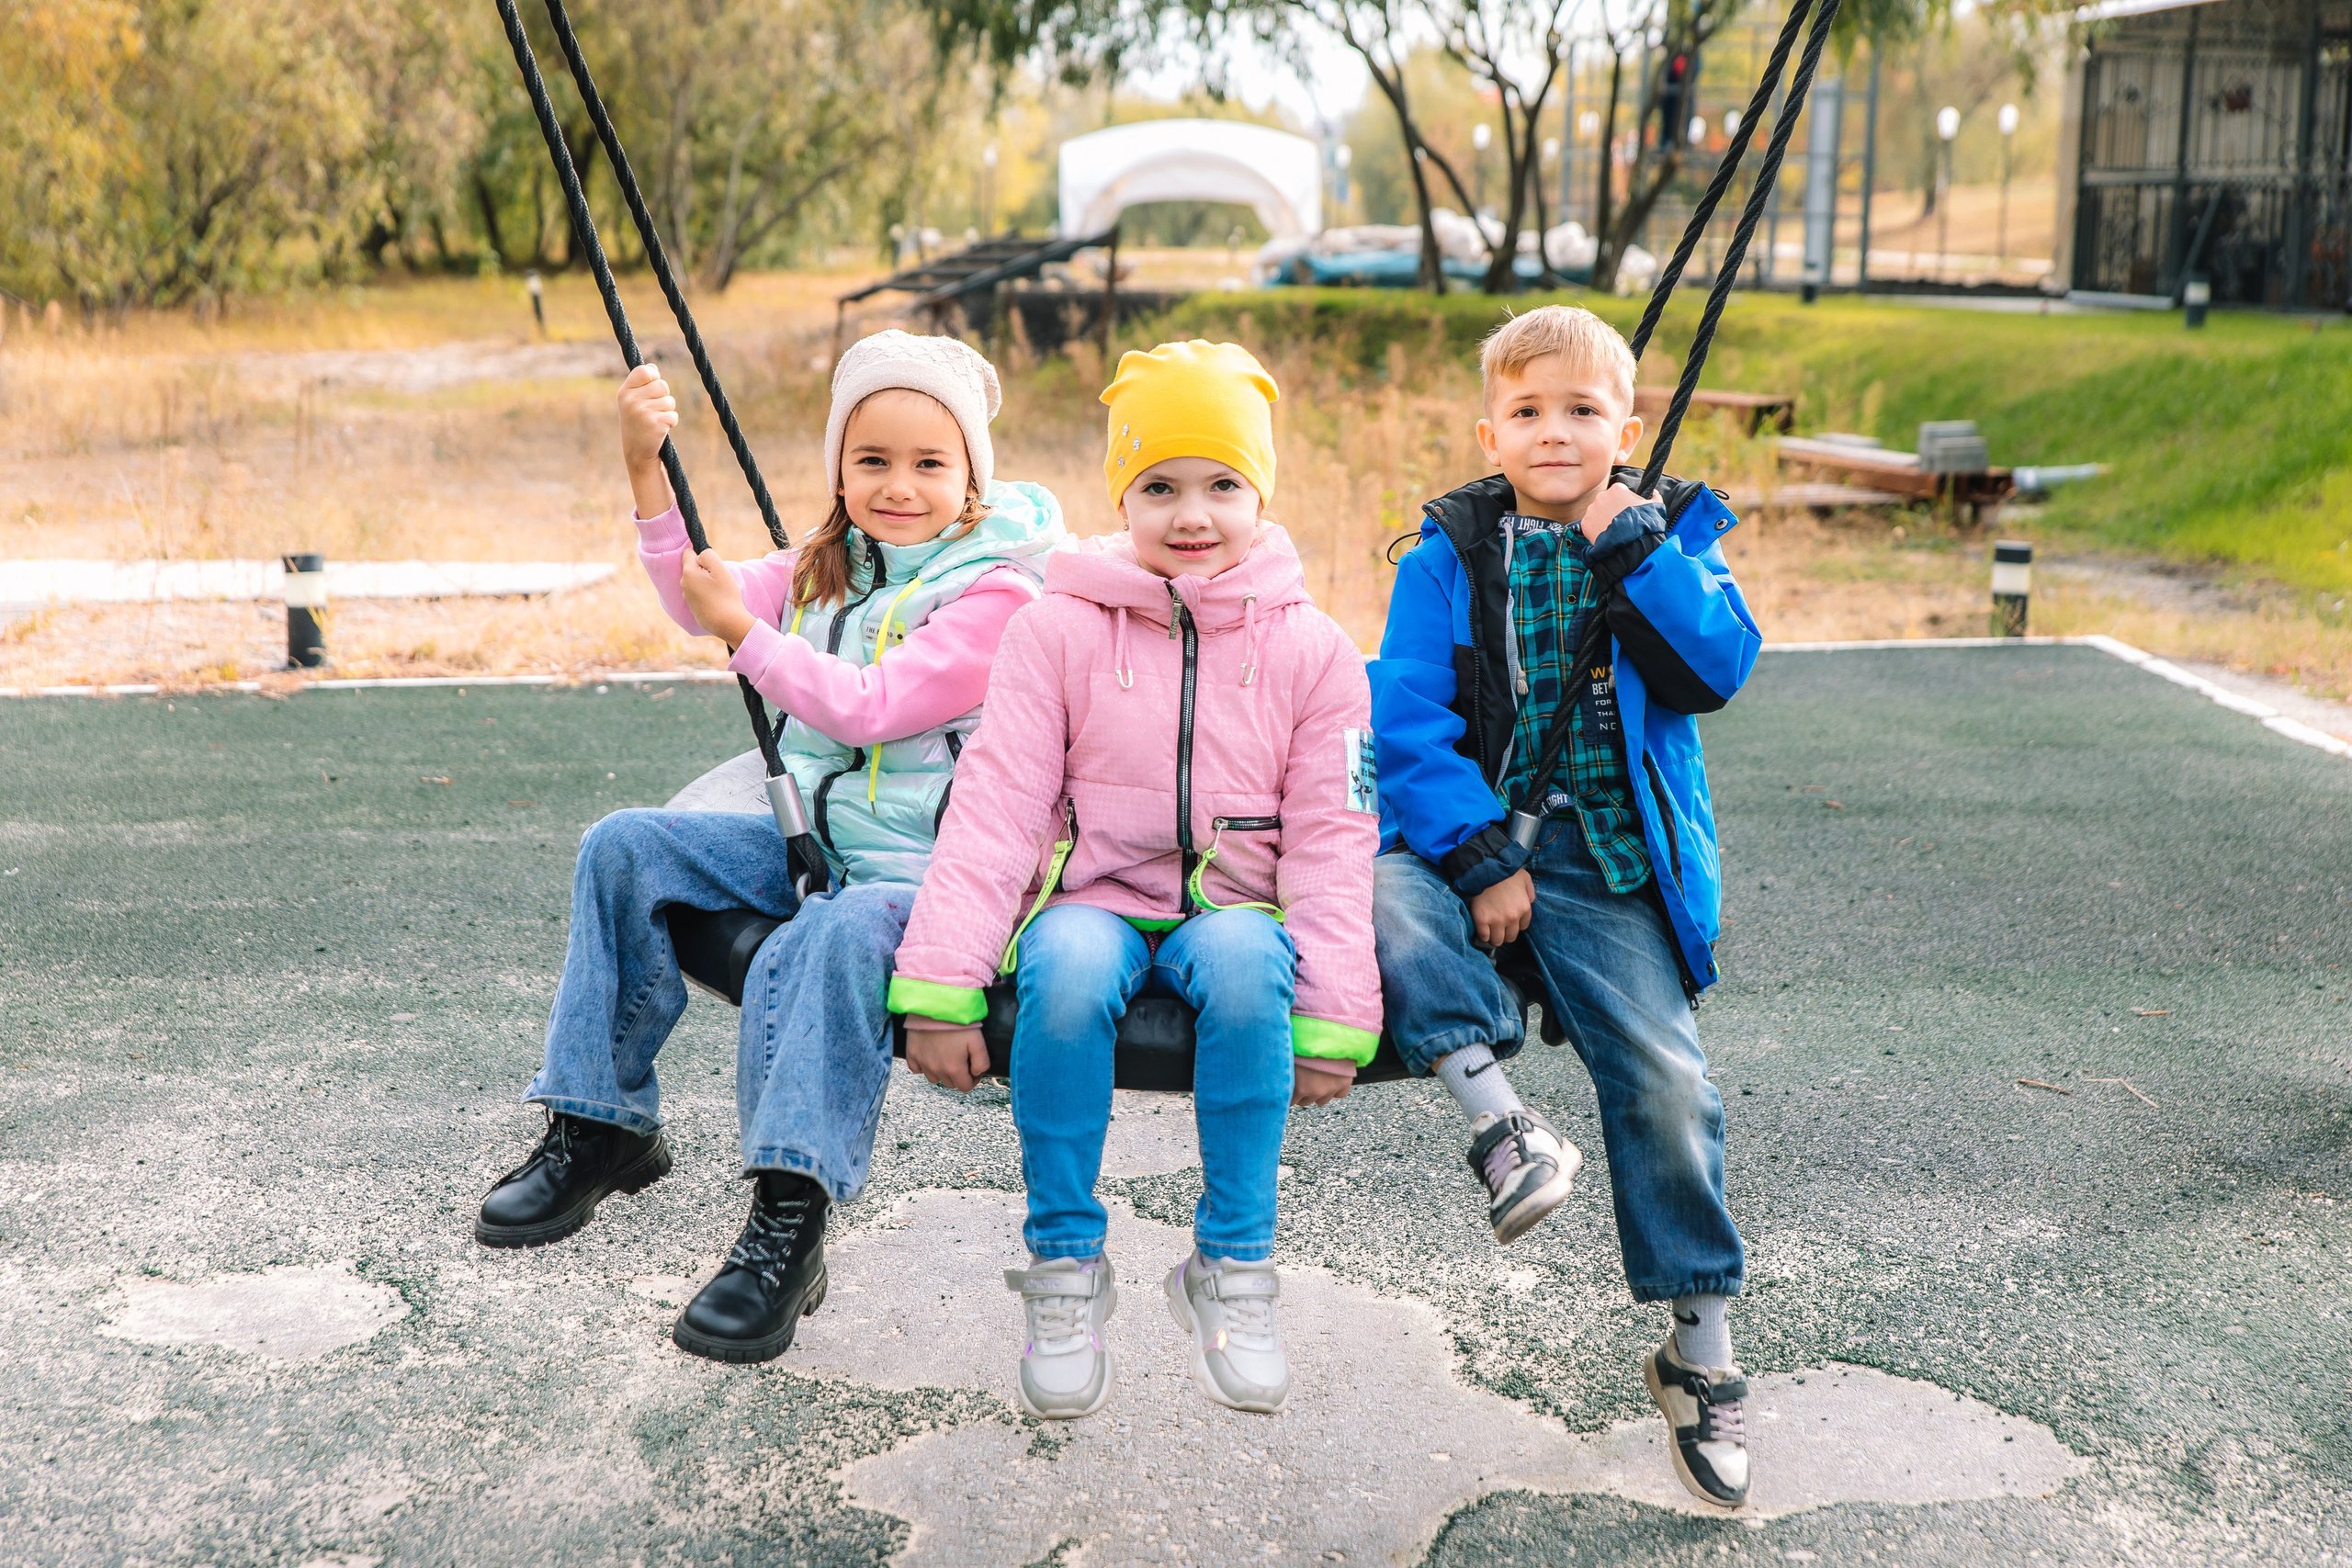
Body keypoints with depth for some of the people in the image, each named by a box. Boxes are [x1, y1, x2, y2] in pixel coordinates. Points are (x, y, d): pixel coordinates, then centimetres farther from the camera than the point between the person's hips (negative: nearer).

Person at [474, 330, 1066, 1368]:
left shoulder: (998, 589, -11)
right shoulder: (831, 562, 12)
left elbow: (871, 706, -20)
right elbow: (703, 599, -1)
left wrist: (746, 633, -19)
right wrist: (650, 474, -13)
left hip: (925, 865, -8)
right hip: (812, 839, 8)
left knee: (821, 945, -38)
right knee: (626, 848, -5)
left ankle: (787, 1226, -34)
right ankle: (602, 1125, 4)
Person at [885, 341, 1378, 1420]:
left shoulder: (1311, 650, 2)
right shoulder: (1057, 630, -1)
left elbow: (1332, 838, 0)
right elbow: (995, 805, -6)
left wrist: (1332, 1015, -11)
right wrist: (940, 984, -15)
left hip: (1234, 914, 1)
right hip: (1093, 902, 0)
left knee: (1246, 958, -36)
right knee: (1068, 965, -36)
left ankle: (1234, 1268, -19)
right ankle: (1064, 1261, -15)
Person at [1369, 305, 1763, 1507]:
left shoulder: (1669, 538, 8)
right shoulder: (1449, 554, 3)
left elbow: (1719, 668, -9)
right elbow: (1407, 719, -5)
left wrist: (1630, 548, -14)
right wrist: (1479, 857, -16)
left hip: (1608, 867, 0)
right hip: (1467, 837, 0)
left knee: (1664, 1075, -11)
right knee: (1385, 903, -34)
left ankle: (1701, 1349, 5)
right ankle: (1495, 1115, -23)